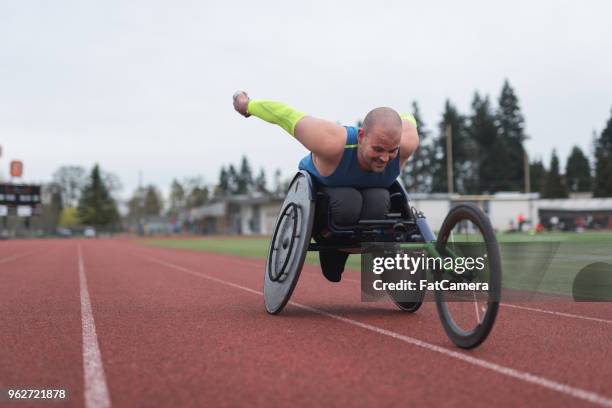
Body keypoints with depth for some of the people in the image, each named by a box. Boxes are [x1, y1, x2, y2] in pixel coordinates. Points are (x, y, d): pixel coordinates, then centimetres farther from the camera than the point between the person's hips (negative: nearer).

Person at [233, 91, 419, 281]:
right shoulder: (333, 144, -44)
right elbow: (283, 113, -32)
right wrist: (247, 105, -13)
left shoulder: (405, 143, -35)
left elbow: (406, 119, -10)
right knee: (347, 204, -34)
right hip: (319, 186, -2)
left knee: (379, 201, -31)